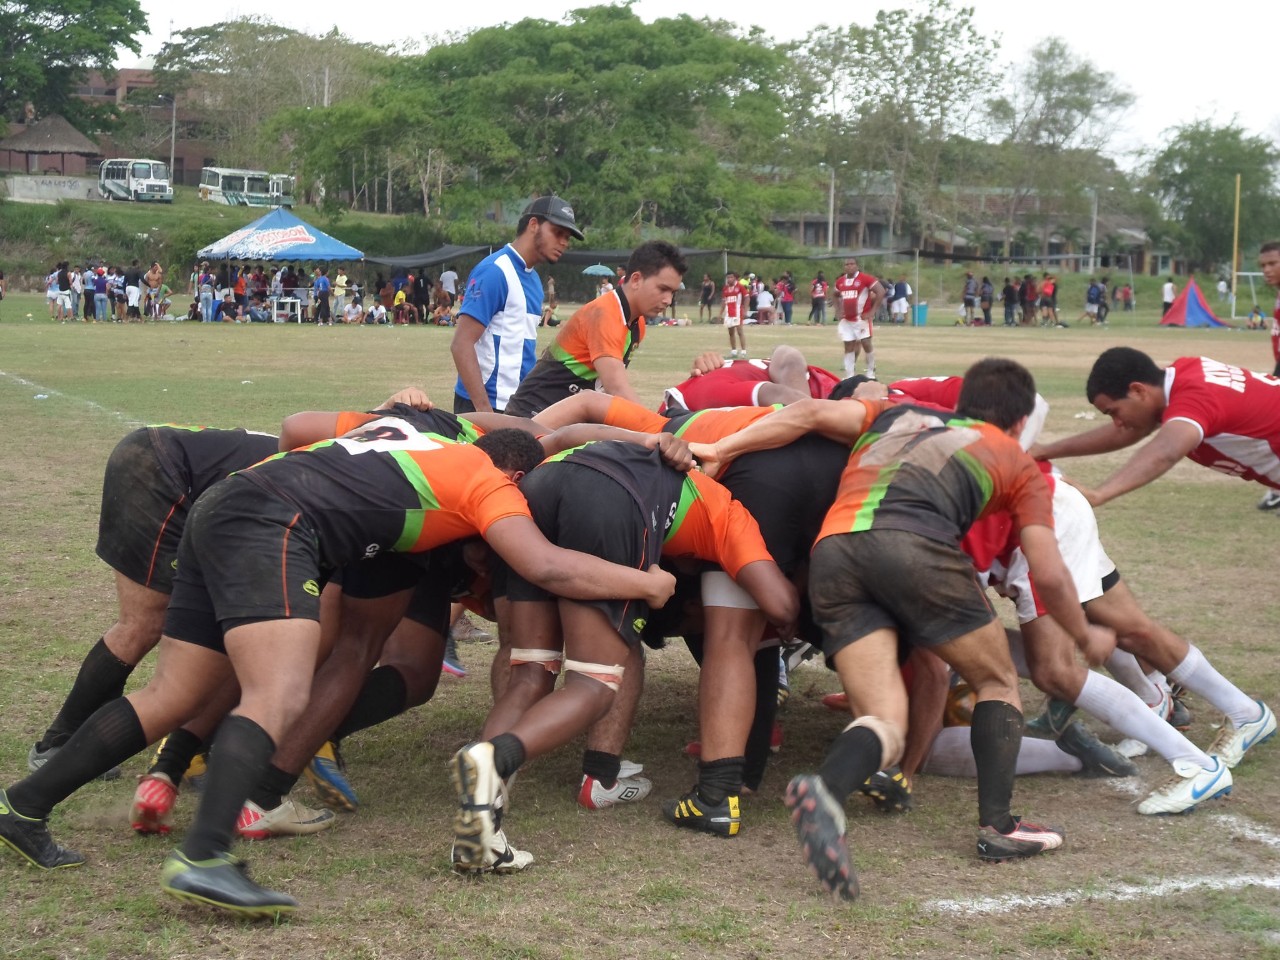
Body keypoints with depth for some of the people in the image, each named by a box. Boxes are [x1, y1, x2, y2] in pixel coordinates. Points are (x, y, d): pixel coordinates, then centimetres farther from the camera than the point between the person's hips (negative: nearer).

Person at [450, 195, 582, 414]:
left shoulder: (533, 278, 14)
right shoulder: (495, 271, -11)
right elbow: (461, 345, -17)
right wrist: (484, 409, -23)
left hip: (520, 404, 8)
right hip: (485, 404, -8)